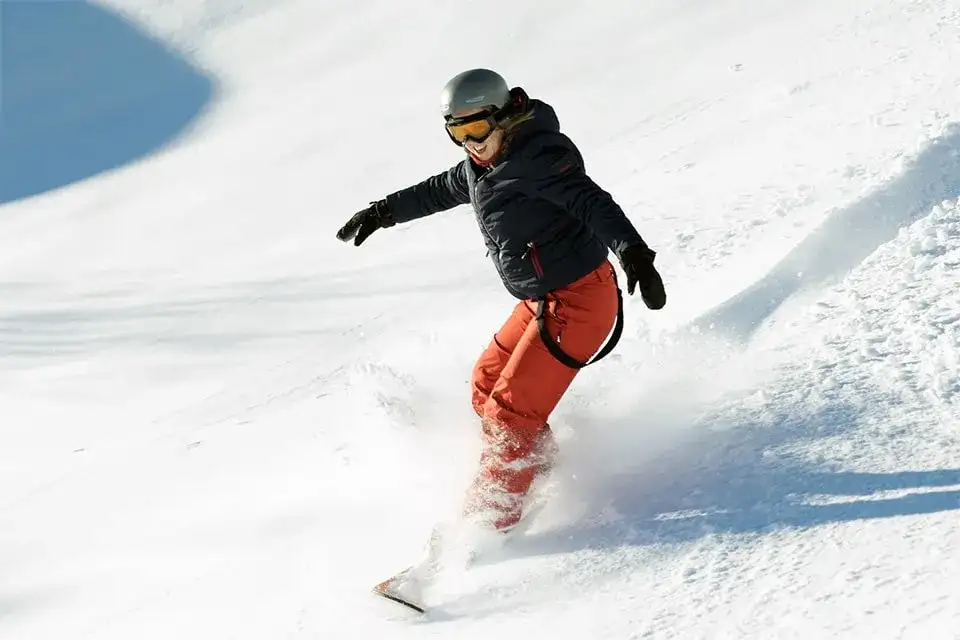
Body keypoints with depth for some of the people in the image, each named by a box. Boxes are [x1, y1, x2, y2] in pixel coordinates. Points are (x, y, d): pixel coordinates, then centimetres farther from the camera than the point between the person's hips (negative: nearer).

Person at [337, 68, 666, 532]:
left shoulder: (538, 157, -20)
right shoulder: (482, 164, 9)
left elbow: (593, 203, -32)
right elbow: (438, 191, 27)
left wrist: (633, 252, -47)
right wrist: (382, 212, 36)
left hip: (578, 300, -10)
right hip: (540, 301, 10)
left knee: (510, 409, -9)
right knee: (486, 384, 19)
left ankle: (489, 523, 1)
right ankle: (542, 473, 33)